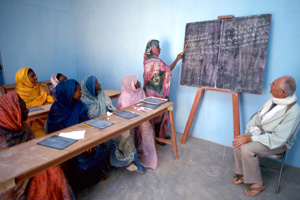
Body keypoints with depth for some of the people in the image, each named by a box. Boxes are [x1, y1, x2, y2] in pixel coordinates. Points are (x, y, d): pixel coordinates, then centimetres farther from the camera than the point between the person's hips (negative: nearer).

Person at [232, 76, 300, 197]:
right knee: (238, 143, -14)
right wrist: (248, 133, -7)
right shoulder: (274, 100, -5)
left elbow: (278, 139, -28)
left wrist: (250, 139, -29)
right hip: (262, 132, 7)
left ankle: (257, 184, -4)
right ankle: (242, 174, 6)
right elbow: (258, 116, 5)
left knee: (247, 149, -27)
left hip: (279, 142, -7)